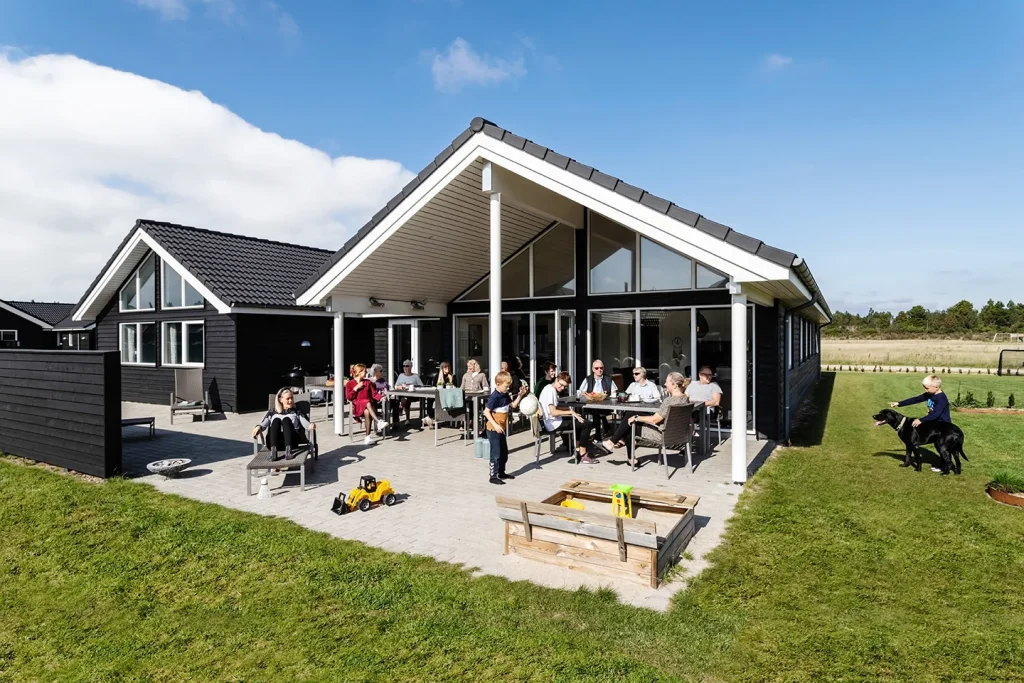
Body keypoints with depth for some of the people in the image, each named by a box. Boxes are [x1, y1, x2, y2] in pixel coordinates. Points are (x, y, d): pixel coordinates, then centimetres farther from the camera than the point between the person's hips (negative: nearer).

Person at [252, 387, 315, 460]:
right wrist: (258, 427, -14)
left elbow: (305, 423, 6)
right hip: (274, 443, 1)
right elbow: (263, 424, 10)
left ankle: (288, 450, -46)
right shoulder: (272, 413, 28)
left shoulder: (296, 413, 25)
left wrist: (310, 426, -17)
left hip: (291, 441, -1)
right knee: (276, 420, -24)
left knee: (286, 419, -24)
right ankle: (273, 451, -46)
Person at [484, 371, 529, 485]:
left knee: (504, 452, 19)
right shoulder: (494, 397, -21)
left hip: (501, 428, 9)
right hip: (494, 429, -9)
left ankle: (501, 472, 33)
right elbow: (486, 412, -22)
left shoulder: (505, 395, 5)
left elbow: (513, 405, 16)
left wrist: (520, 395, 2)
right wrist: (495, 425, -27)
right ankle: (493, 476, 5)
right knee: (496, 453, -3)